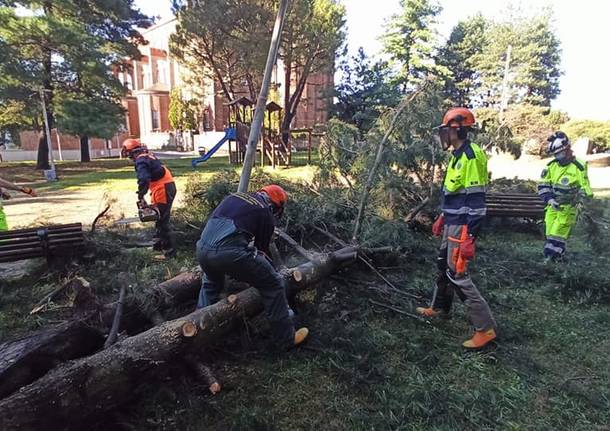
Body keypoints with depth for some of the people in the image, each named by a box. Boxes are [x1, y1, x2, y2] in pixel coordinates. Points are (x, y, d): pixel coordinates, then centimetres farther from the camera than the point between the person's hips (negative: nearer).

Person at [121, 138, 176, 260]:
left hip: (163, 190, -10)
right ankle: (158, 245, 33)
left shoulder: (141, 160, -12)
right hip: (168, 186, 10)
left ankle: (169, 251, 0)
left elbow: (144, 179, -28)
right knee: (160, 219, 21)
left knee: (162, 222, -5)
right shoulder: (149, 156, 18)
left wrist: (140, 197, -21)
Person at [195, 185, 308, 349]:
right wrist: (272, 272, 34)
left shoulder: (234, 196, 28)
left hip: (202, 248, 7)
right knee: (273, 284, 11)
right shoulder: (266, 213, 12)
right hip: (230, 252, -6)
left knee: (210, 284, 38)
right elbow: (262, 248, 17)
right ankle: (286, 338, 17)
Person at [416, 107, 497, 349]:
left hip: (462, 227, -10)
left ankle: (485, 328, 5)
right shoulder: (458, 156, 12)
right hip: (452, 223, 10)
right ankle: (439, 308, 39)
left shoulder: (471, 156, -19)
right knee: (444, 266, 20)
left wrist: (469, 238, -24)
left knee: (457, 274, -6)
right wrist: (441, 219, 25)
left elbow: (476, 201, -23)